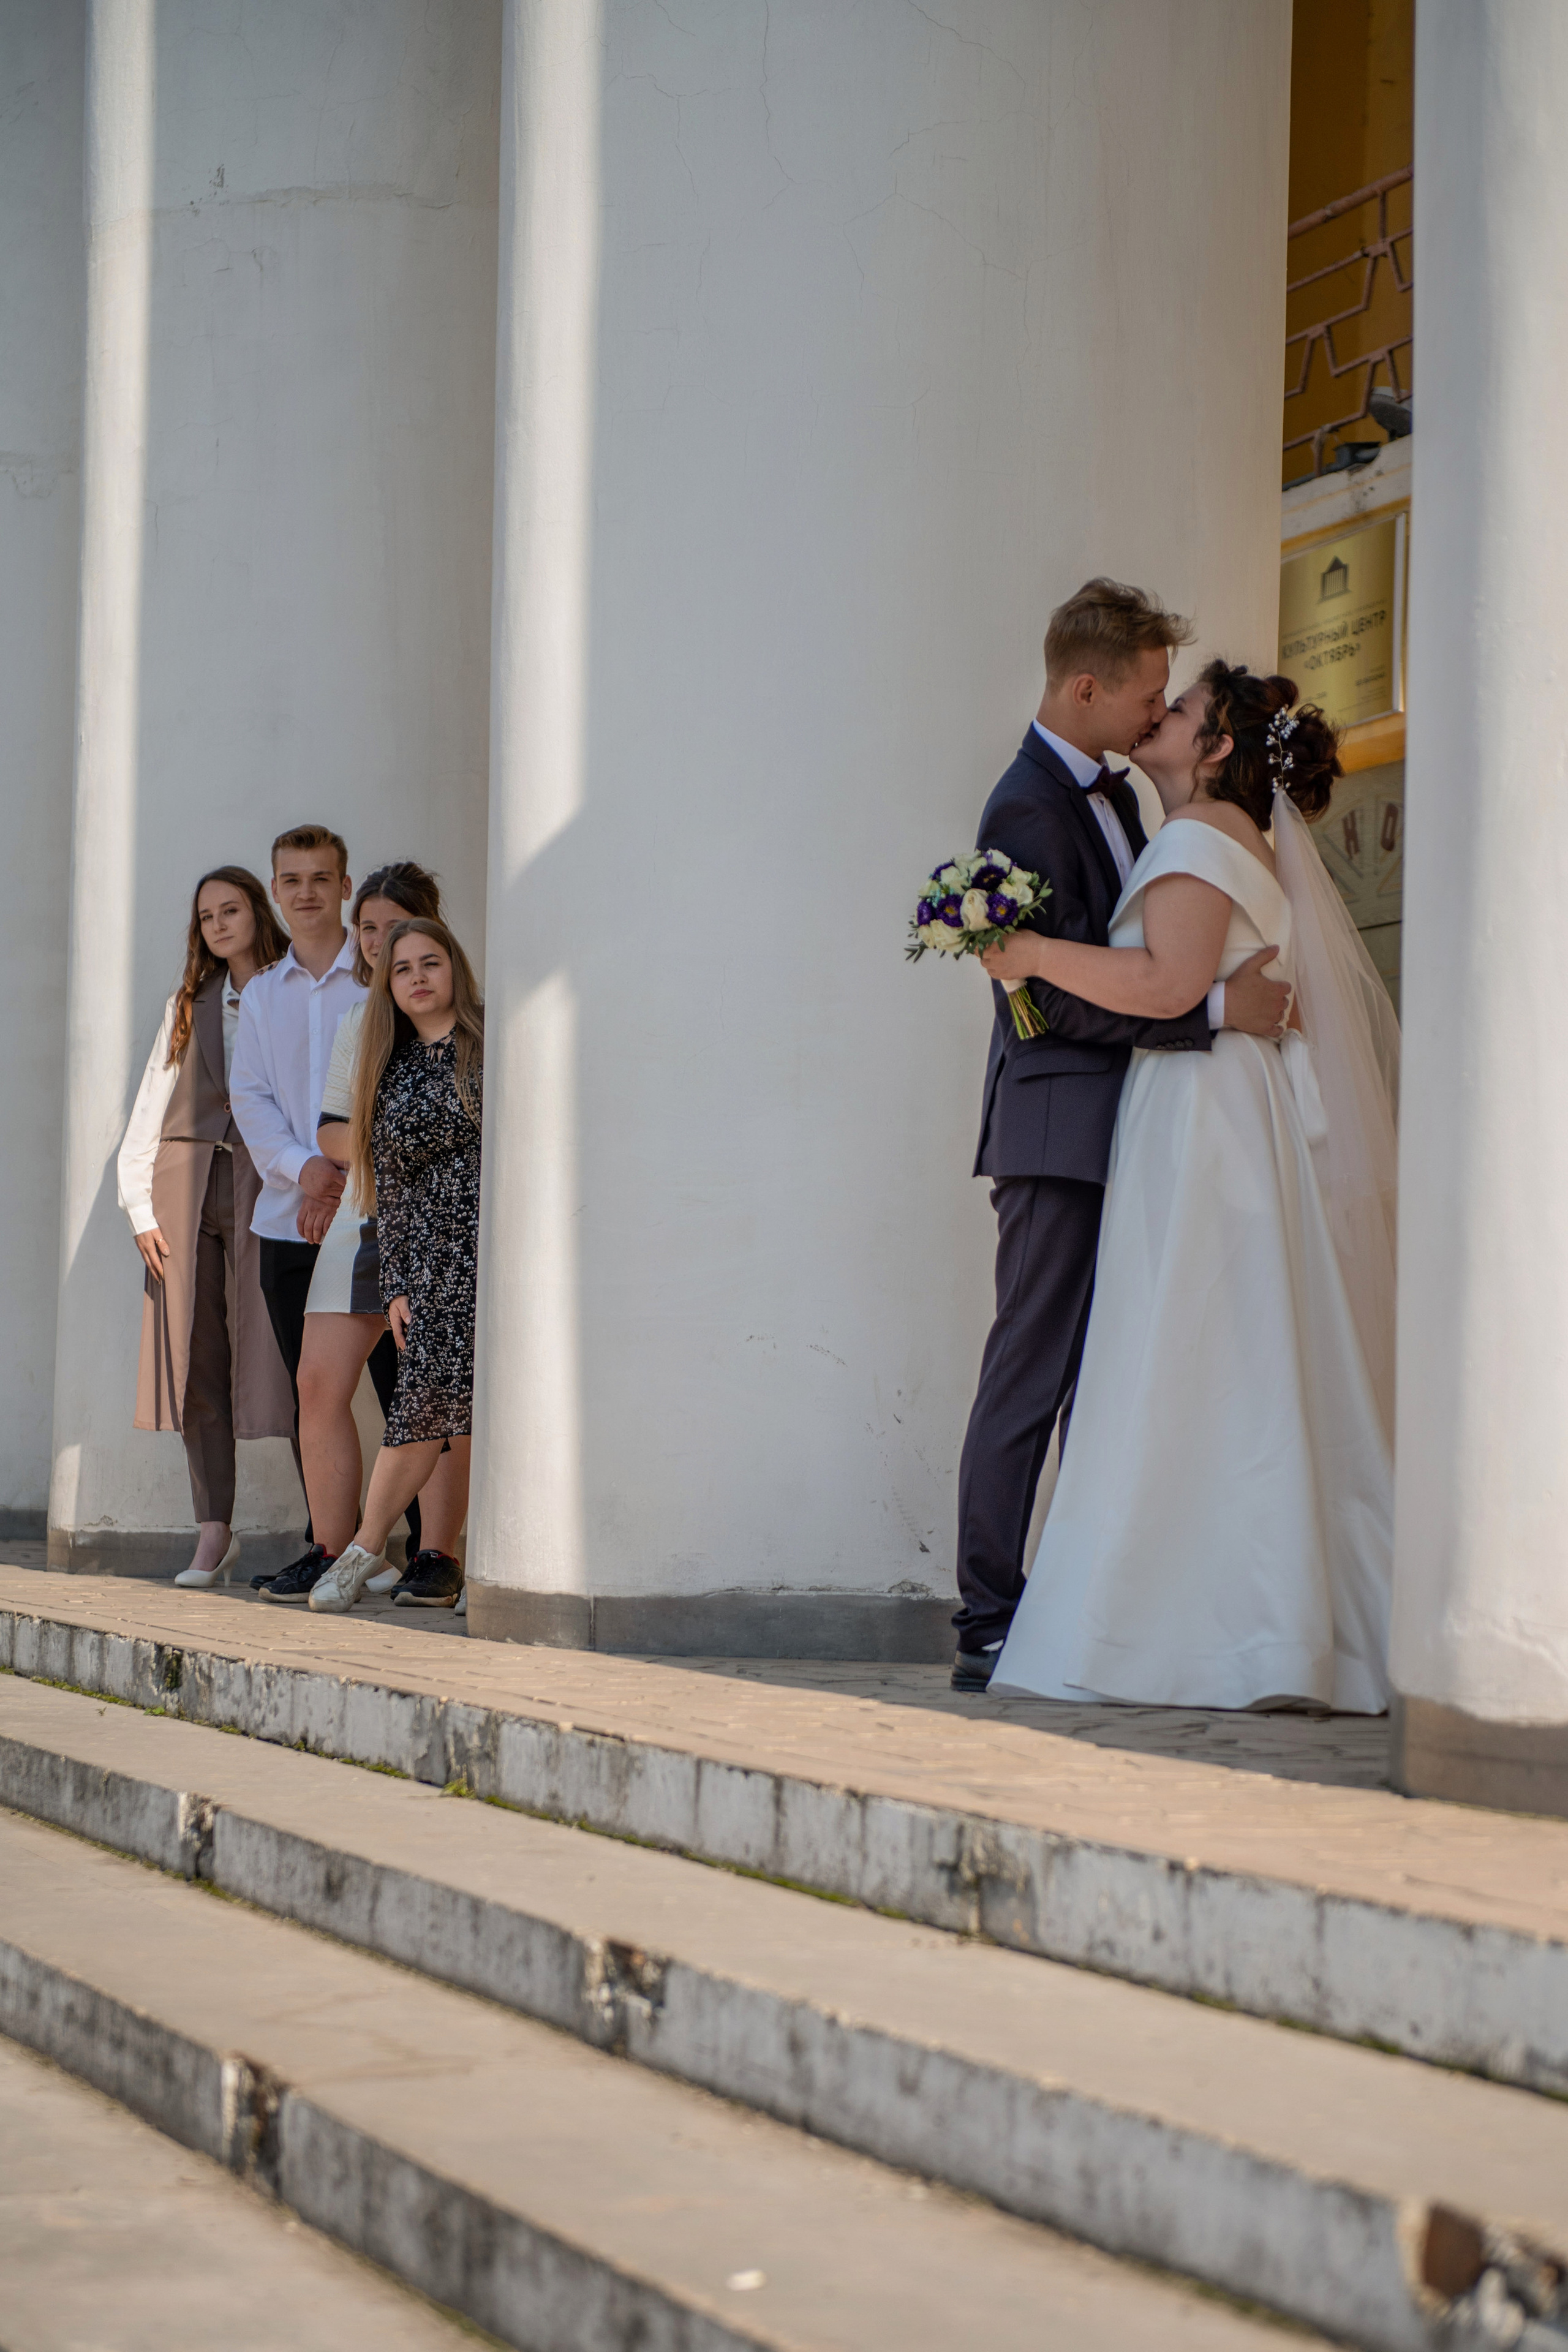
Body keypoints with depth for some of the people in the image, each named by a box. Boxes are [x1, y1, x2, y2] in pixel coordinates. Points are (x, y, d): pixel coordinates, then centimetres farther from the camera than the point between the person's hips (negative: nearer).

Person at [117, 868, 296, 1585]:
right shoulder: (188, 1007, 19)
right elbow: (150, 1108, 15)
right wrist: (140, 1206, 4)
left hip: (266, 1188, -4)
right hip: (187, 1184, 4)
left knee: (279, 1358, -10)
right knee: (197, 1363, -1)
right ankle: (214, 1532, 2)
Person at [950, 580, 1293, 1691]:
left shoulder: (1112, 790, 16)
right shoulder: (1029, 809, -15)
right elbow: (1067, 998, -21)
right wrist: (1218, 1007, -22)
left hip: (1119, 1133, 10)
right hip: (1059, 1130, -10)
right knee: (1030, 1383, -5)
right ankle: (991, 1631, 0)